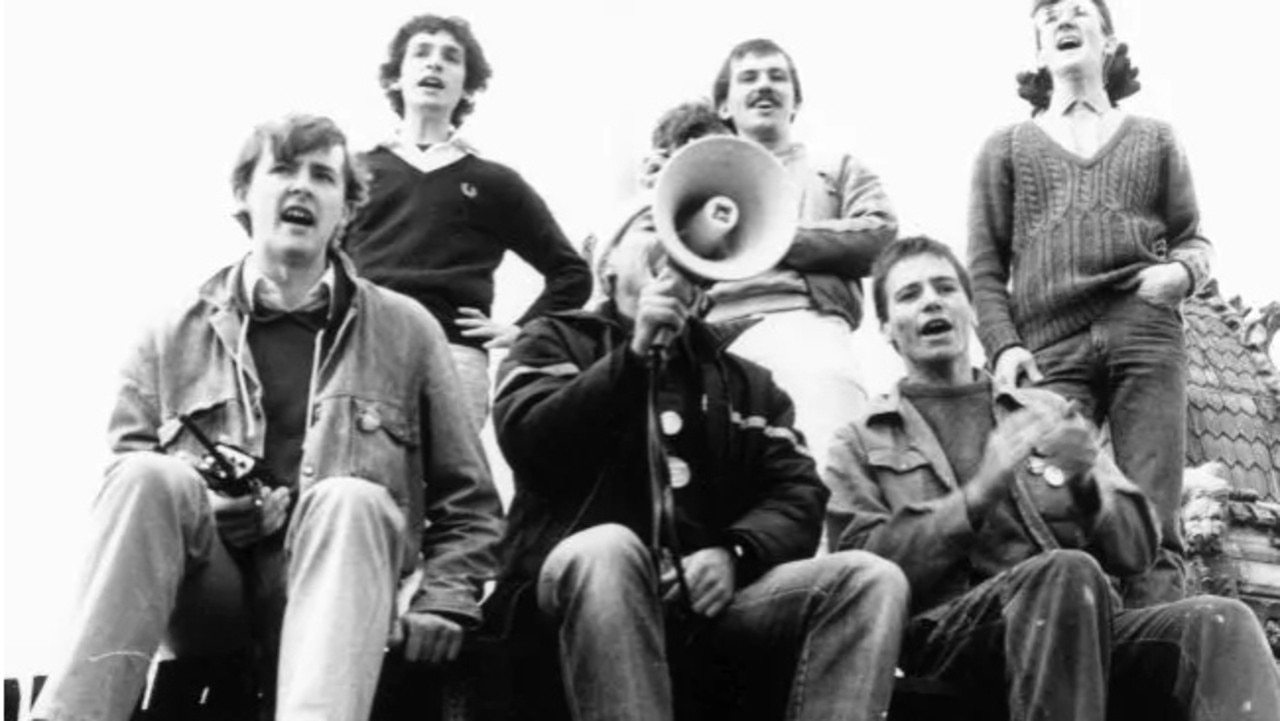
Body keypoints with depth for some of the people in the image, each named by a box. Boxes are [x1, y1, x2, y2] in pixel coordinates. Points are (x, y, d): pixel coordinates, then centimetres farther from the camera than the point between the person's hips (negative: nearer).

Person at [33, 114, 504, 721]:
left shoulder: (406, 332, 13)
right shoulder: (174, 338, 15)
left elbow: (468, 501, 13)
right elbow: (123, 488, 10)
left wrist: (442, 603, -3)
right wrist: (189, 511, -12)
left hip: (329, 598, -1)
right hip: (206, 589, 1)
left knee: (350, 499, -33)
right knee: (152, 477, -28)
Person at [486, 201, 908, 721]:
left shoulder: (745, 379, 24)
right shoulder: (558, 340, 15)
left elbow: (797, 497, 10)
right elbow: (527, 445, -5)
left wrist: (734, 553, -11)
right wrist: (636, 354, -12)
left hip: (712, 594, 4)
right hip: (581, 580, -3)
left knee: (870, 579, -20)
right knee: (607, 548, -38)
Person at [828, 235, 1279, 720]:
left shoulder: (1047, 410, 24)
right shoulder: (860, 443, 15)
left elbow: (1136, 549, 18)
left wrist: (1085, 482, -4)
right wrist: (978, 494, -14)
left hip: (1085, 629, 4)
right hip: (950, 640, -3)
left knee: (1222, 624, -27)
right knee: (1068, 571, -35)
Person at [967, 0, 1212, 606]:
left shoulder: (1155, 139, 24)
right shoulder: (1006, 147, 21)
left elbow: (1194, 239, 20)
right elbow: (985, 266, 13)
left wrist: (1182, 272, -5)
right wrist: (1004, 345, -4)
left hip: (1146, 334, 1)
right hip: (1051, 345, 0)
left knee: (1151, 526, -11)